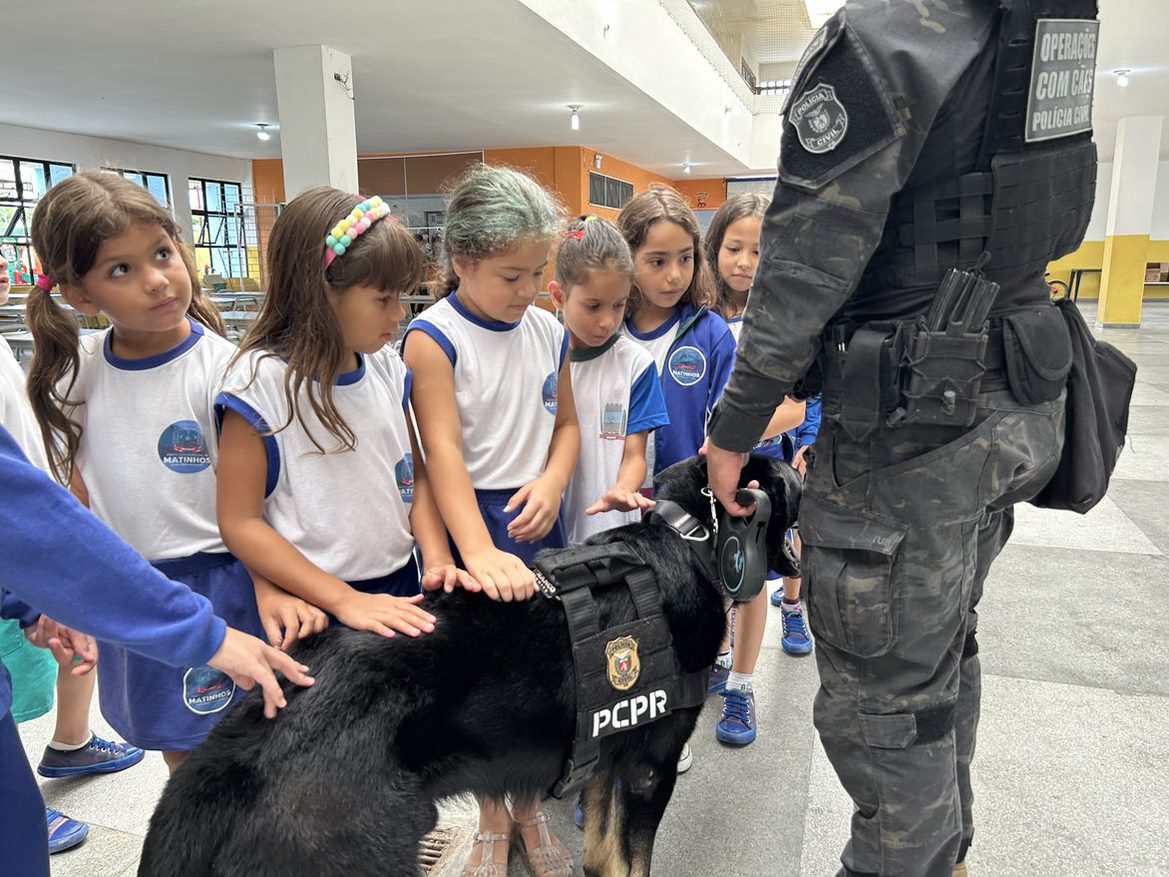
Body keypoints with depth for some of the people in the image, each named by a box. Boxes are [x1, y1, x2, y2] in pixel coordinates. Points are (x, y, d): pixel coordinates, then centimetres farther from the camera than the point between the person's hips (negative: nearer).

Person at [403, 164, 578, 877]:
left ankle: (529, 806, 36)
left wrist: (552, 482, -10)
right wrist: (479, 551, -32)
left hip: (539, 519, 4)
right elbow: (444, 450, -21)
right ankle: (491, 819, 32)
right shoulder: (434, 338, -13)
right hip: (469, 523, -4)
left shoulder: (549, 331, 3)